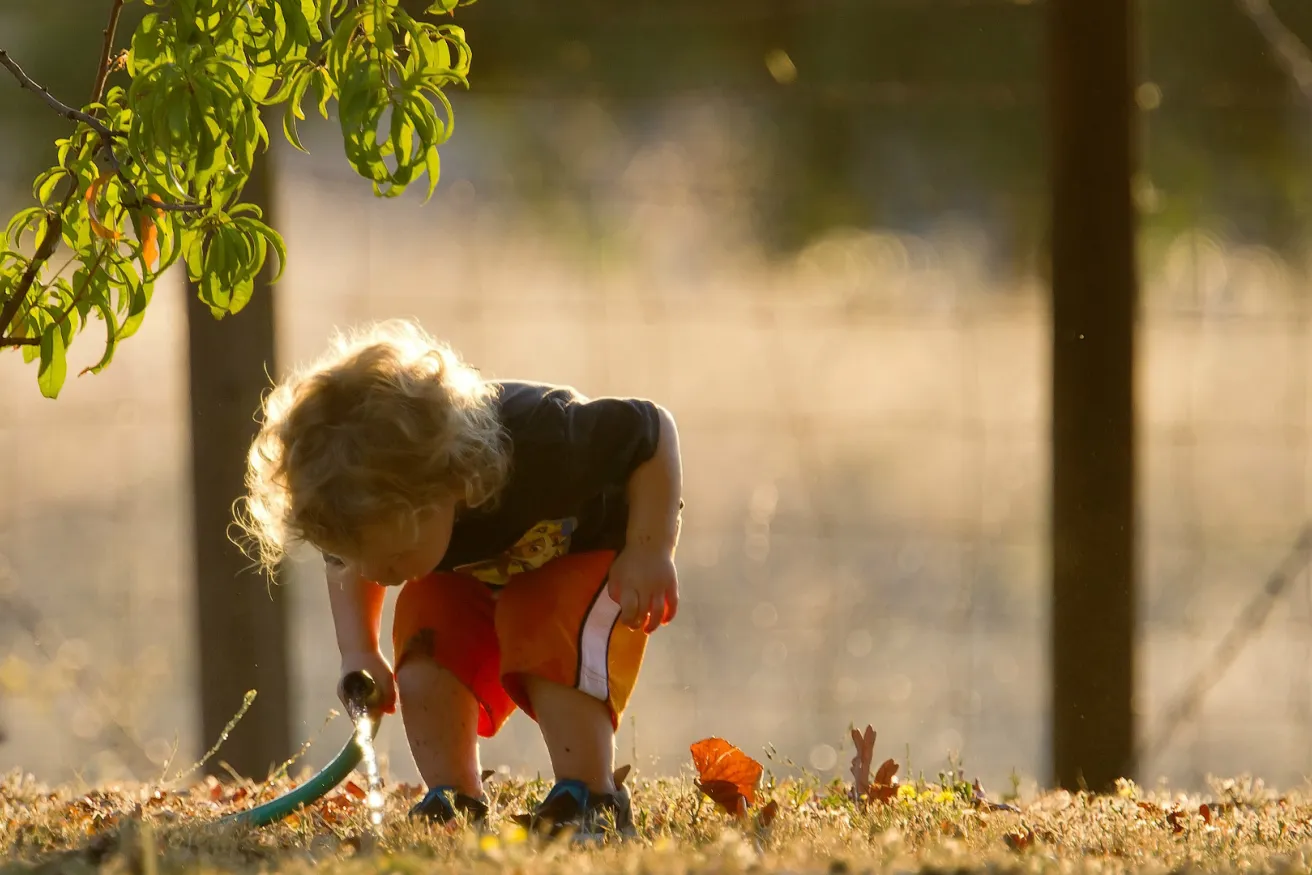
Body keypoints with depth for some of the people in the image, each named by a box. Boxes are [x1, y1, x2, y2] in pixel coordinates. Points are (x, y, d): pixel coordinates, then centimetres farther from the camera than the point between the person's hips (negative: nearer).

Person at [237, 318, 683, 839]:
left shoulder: (540, 445, -46)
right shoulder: (372, 511, -30)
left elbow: (653, 430, -29)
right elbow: (349, 563, -2)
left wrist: (650, 553, -31)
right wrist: (358, 652, -16)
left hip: (590, 547, -5)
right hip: (469, 575, 5)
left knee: (550, 648, -31)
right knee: (425, 661, -21)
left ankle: (591, 802, -20)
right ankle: (453, 802, -8)